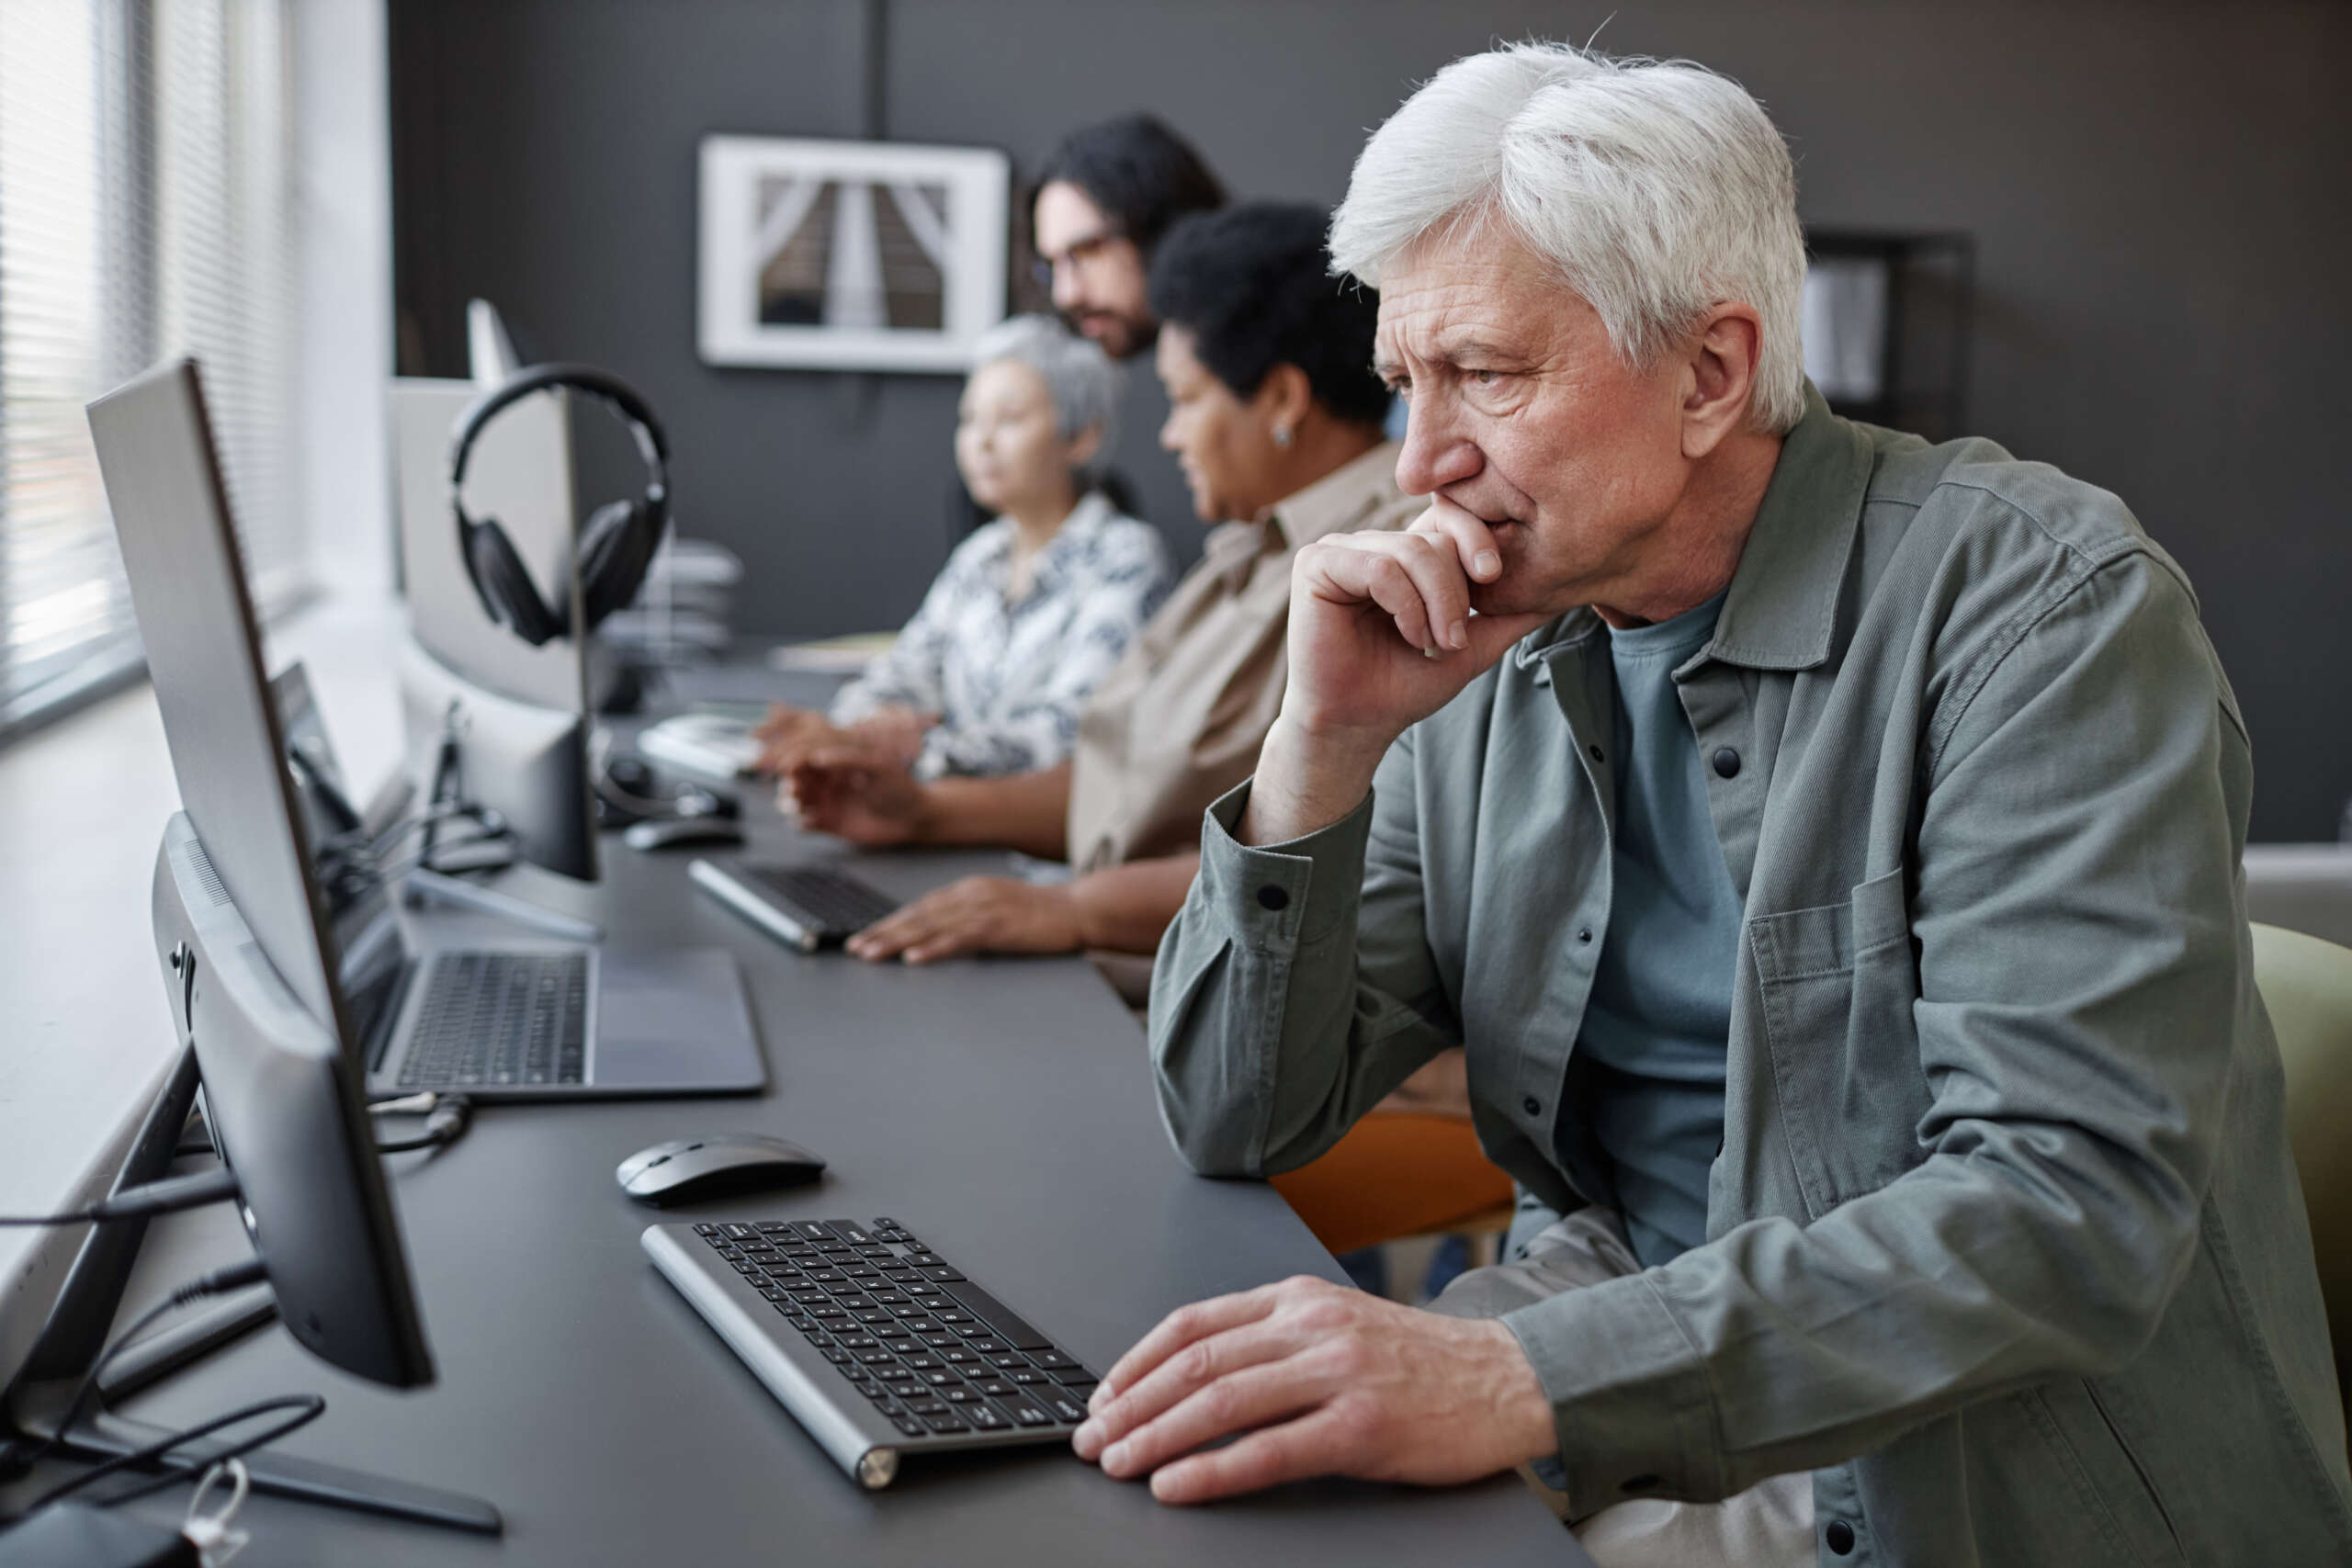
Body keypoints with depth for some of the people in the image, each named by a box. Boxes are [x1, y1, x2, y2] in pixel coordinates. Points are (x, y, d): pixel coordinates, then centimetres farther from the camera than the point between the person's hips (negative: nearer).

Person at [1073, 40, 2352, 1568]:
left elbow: (2076, 1204, -26)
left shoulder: (2038, 599, -16)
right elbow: (1240, 1124, 1)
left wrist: (1528, 1376, -37)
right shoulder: (1485, 665, 1)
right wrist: (1327, 743, -14)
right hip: (1635, 1429, 6)